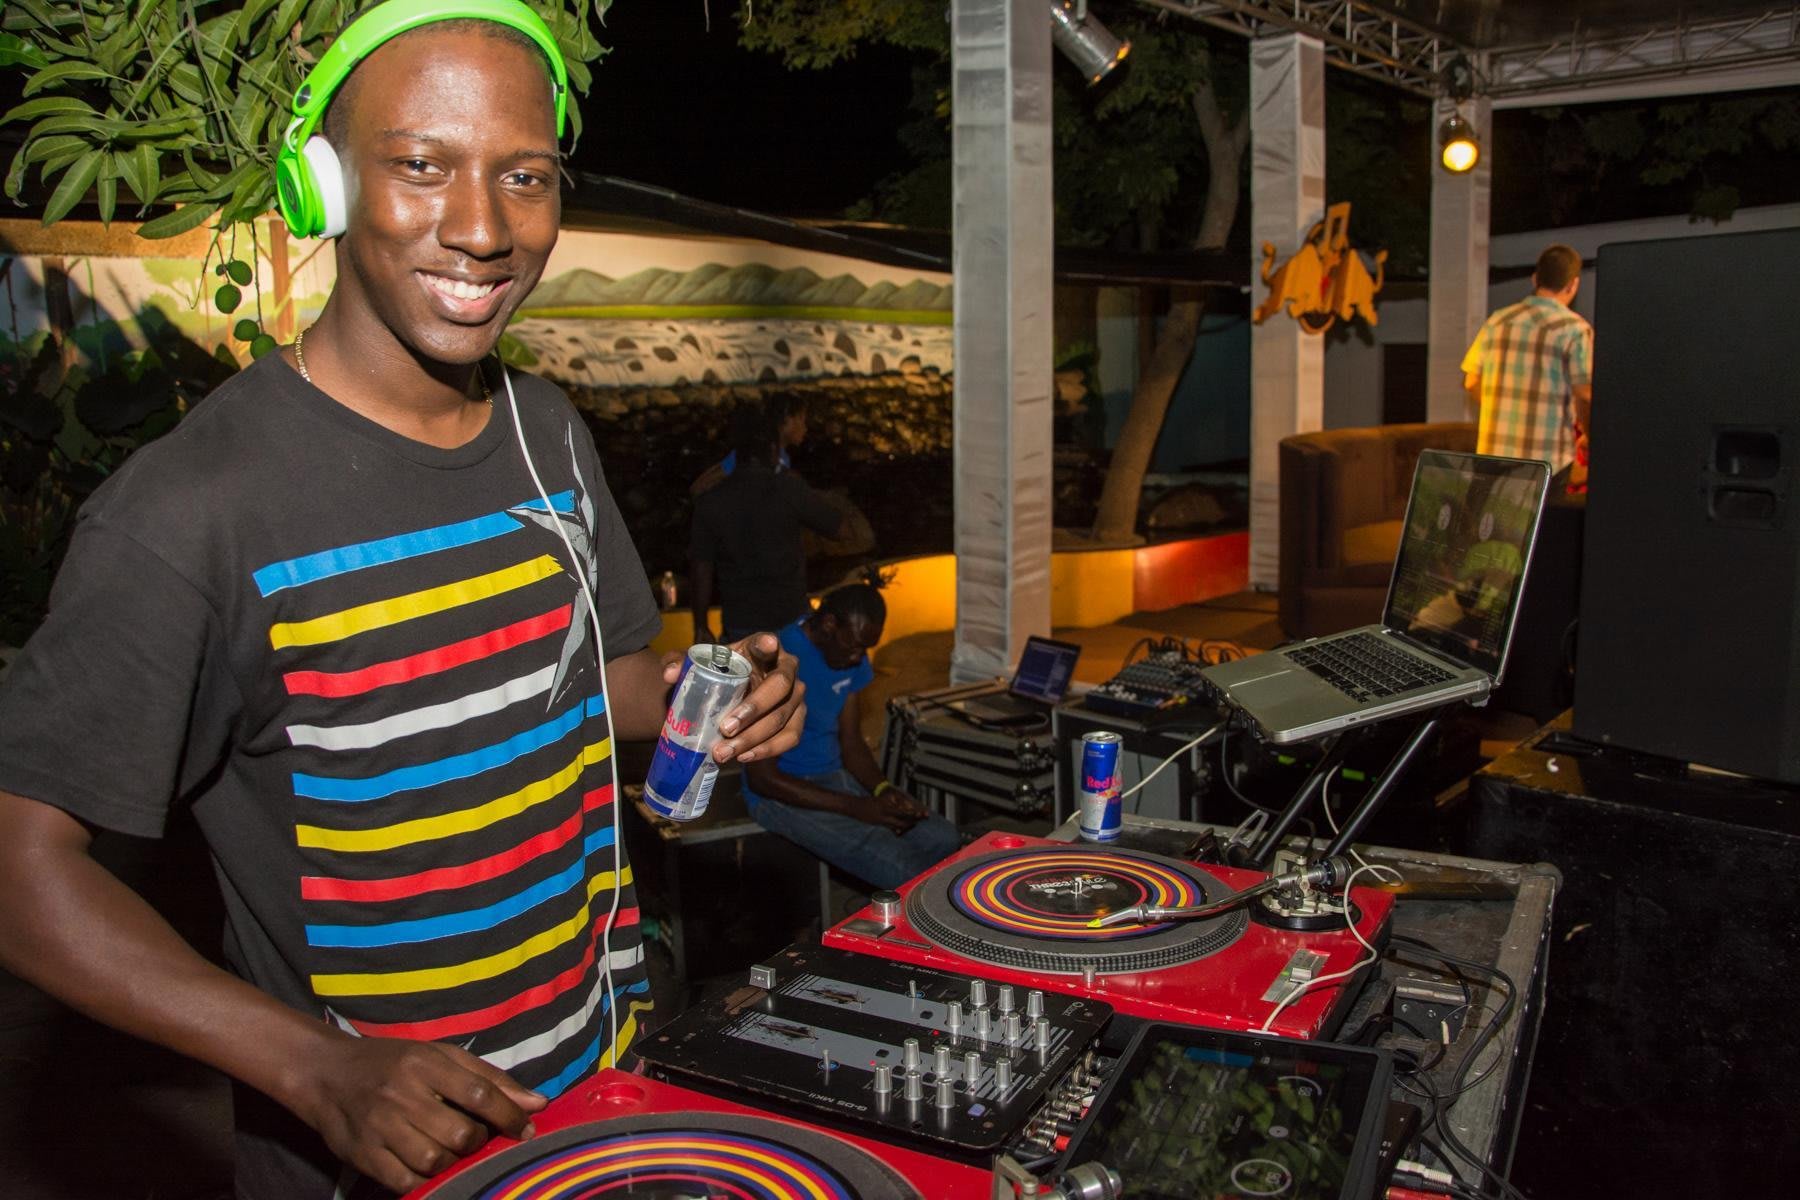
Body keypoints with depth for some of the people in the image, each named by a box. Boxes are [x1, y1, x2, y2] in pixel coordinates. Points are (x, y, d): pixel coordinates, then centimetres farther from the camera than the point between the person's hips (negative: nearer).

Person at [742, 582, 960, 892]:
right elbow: (761, 778, -22)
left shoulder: (851, 656, 3)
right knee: (898, 867, -25)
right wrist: (854, 807, -23)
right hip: (781, 793, -8)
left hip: (836, 778, 8)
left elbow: (851, 743, 10)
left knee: (944, 840, -8)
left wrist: (883, 790, -11)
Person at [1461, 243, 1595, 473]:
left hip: (1492, 453, 4)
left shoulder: (1497, 321, 7)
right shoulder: (1575, 329, -7)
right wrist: (1589, 436, 8)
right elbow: (1584, 397, -10)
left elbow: (1472, 382, 12)